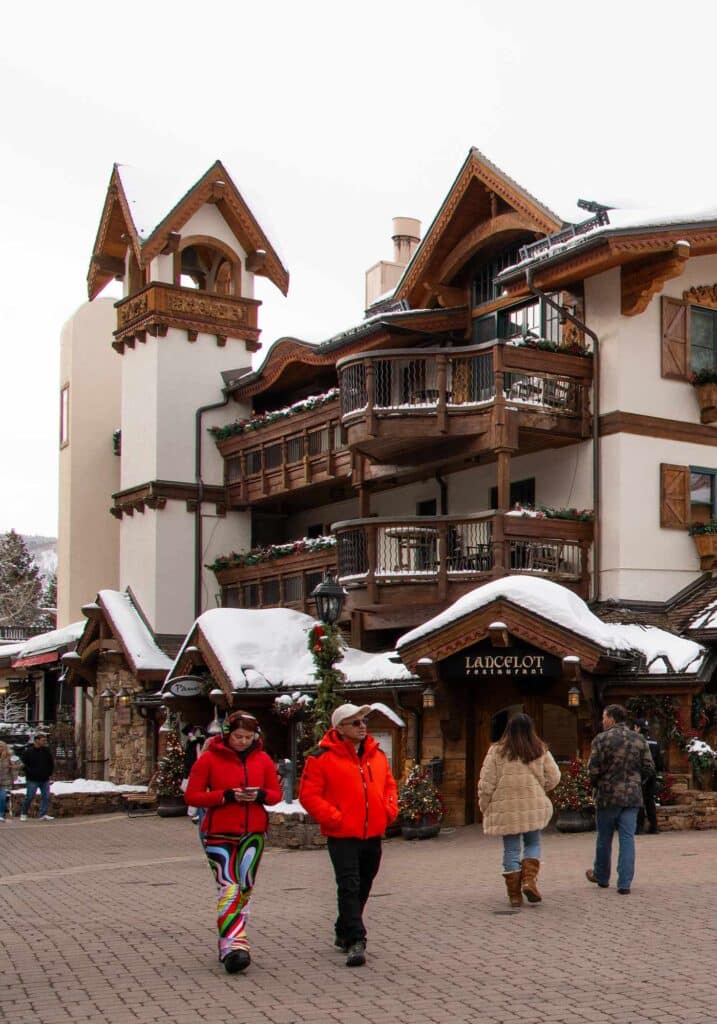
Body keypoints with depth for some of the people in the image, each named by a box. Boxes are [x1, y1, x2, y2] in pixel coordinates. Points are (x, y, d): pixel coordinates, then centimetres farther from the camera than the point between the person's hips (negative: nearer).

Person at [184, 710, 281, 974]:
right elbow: (191, 796, -6)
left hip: (253, 834, 4)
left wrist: (260, 795, -13)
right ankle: (232, 946, -19)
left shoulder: (263, 760, 6)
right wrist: (227, 796, -17)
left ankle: (230, 942, 18)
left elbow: (276, 793, 11)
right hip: (218, 835, -4)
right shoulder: (209, 759, -3)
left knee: (246, 888, 6)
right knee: (228, 888, -14)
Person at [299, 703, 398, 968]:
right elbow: (308, 794, -9)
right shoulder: (322, 757, -9)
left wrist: (390, 810, 5)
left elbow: (389, 785, 22)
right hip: (342, 836, -6)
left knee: (363, 888, 15)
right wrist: (333, 818, -16)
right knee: (349, 887, -11)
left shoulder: (377, 754, 11)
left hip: (372, 835, 6)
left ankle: (343, 932, 32)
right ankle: (355, 941, -9)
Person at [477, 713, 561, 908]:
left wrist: (484, 806, 8)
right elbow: (553, 777, 3)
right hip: (533, 806, 1)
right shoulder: (540, 750, 1)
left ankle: (514, 894, 9)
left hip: (506, 808, -1)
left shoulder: (497, 751, -3)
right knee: (533, 844, 17)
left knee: (511, 849, 7)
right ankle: (529, 879, -3)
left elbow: (487, 782, -3)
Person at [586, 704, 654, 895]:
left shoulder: (602, 739, -10)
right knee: (627, 838, 4)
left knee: (604, 838, 13)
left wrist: (595, 784, 7)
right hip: (633, 796, 3)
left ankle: (601, 877, 29)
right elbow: (649, 768, 3)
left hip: (608, 795, -3)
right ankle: (624, 884, -1)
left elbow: (593, 769, -12)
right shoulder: (639, 739, 4)